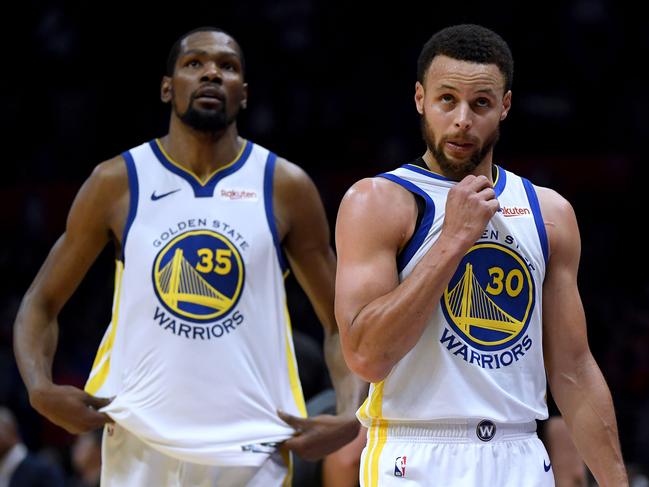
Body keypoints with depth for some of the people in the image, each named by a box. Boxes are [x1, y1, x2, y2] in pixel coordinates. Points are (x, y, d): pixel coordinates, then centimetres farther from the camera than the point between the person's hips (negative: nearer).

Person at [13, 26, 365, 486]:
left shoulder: (285, 186, 3)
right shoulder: (118, 182, 3)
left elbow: (342, 322, 7)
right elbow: (42, 302, 9)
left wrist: (350, 417, -10)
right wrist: (40, 388, -10)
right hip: (140, 443, 0)